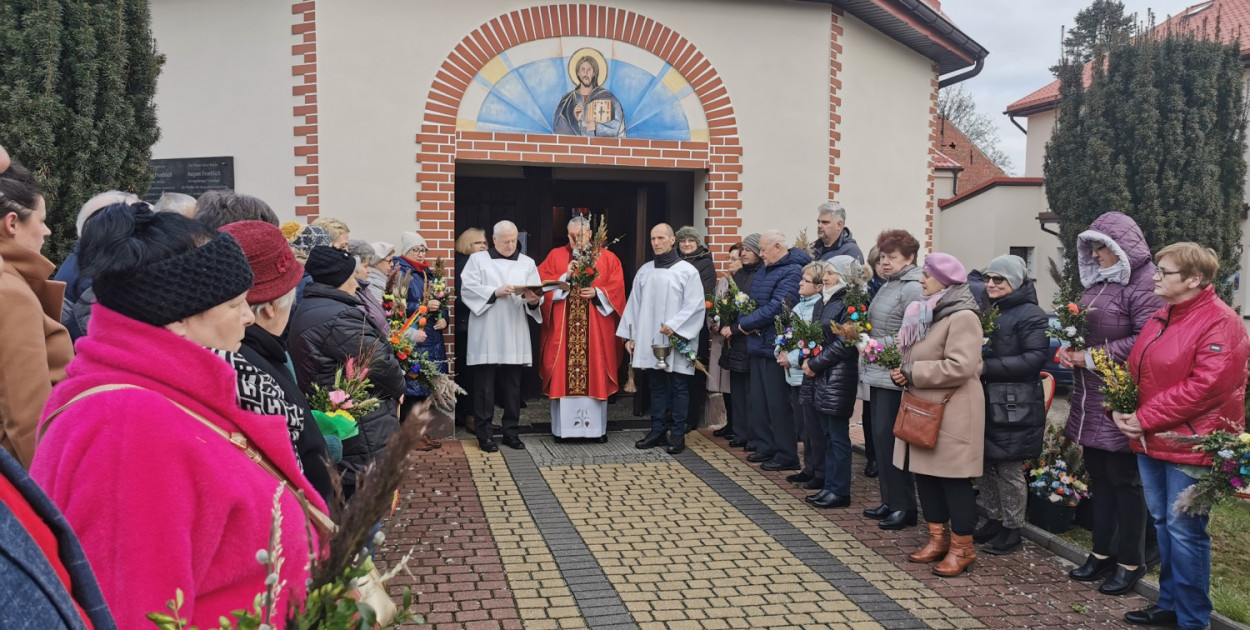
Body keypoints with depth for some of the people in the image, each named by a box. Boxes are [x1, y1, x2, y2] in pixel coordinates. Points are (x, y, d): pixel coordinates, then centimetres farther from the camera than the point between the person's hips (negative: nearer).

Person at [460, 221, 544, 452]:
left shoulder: (527, 263, 13)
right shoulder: (477, 260, 7)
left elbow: (537, 295, 4)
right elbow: (467, 289, -5)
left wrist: (533, 300, -18)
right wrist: (495, 292, -15)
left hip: (515, 336, 2)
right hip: (486, 336, -2)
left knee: (512, 386, 6)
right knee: (485, 386, -1)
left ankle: (511, 432, 15)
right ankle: (484, 433, 7)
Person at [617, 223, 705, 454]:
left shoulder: (687, 270, -3)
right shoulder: (645, 271, 11)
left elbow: (695, 305, -8)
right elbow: (634, 304, 12)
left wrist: (674, 325, -17)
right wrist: (629, 335, 8)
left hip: (676, 341, -4)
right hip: (649, 341, 4)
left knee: (678, 388, 2)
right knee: (656, 387, 11)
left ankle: (678, 434, 10)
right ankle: (657, 430, 19)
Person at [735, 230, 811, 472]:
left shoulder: (792, 272, -15)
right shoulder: (765, 270, 14)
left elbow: (776, 308, -23)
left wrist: (746, 323, -14)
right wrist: (745, 321, -6)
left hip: (776, 347, -9)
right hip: (758, 344, 9)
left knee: (778, 403, -2)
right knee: (759, 400, 15)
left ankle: (786, 455, 8)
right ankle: (765, 447, 27)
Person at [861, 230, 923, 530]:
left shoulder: (913, 288, -14)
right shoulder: (888, 285, 15)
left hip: (895, 377, -9)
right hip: (878, 374, 9)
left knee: (889, 438, -5)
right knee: (880, 437, 13)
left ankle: (904, 507, 7)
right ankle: (889, 501, 24)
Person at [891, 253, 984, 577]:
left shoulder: (962, 317, -15)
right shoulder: (926, 313, 14)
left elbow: (960, 367, -25)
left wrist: (912, 373, -19)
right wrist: (902, 372, 3)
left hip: (952, 412, -9)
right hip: (923, 409, 9)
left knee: (954, 479, -1)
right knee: (924, 474, 12)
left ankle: (962, 548, 11)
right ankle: (938, 538, 24)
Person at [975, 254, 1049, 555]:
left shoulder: (1030, 315, -10)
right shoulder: (987, 310, 14)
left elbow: (1036, 358, -19)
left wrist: (988, 367, -21)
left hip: (1014, 406, -7)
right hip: (986, 401, 7)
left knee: (1009, 469, 2)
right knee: (987, 464, 13)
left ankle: (1012, 528, 15)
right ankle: (993, 520, 27)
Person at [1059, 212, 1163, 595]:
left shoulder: (1143, 284, -12)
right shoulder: (1098, 283, 15)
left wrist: (1091, 358, -18)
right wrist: (1068, 350, 2)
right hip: (1090, 401, 9)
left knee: (1124, 480, 2)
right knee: (1099, 477, 15)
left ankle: (1130, 562, 15)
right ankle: (1102, 553, 26)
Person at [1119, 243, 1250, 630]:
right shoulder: (1161, 317, 12)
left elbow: (1205, 386, -22)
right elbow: (1135, 368, 16)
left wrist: (1146, 418, -19)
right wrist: (1123, 409, -1)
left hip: (1189, 444, -8)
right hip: (1150, 440, 8)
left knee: (1184, 531, -2)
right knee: (1162, 522, 17)